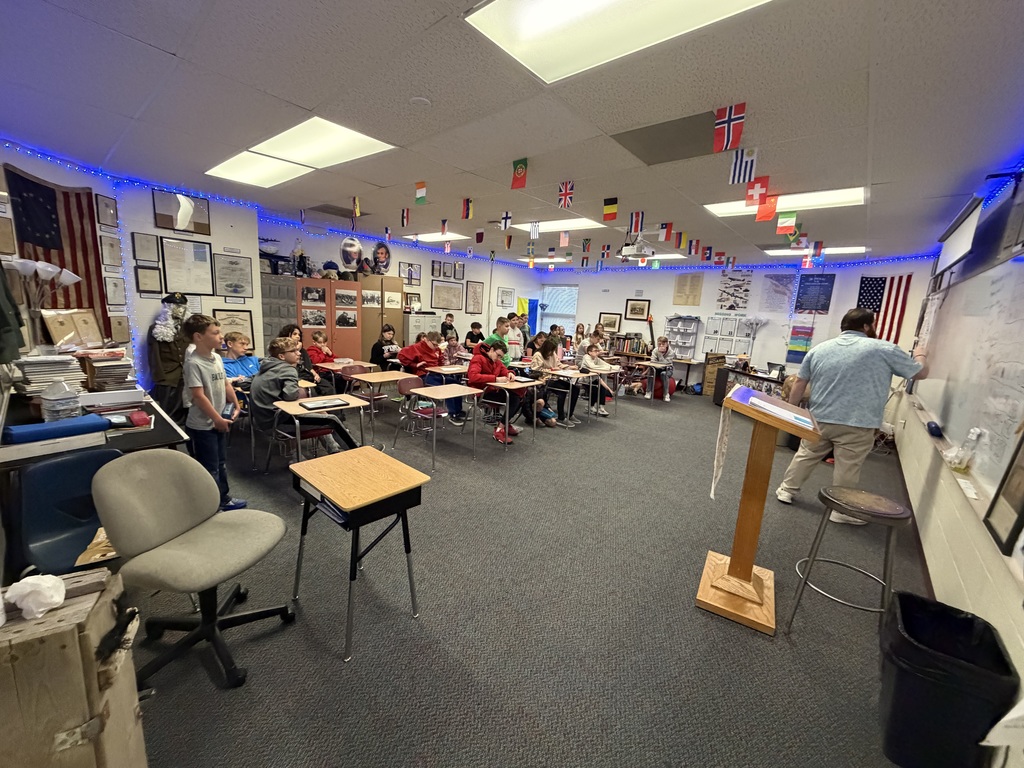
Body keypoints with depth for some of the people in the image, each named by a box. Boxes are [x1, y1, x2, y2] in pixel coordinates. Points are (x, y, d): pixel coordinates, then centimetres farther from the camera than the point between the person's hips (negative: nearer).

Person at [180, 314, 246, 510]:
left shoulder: (217, 358, 5)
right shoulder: (193, 363, -20)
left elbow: (225, 384, 14)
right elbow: (199, 396, -23)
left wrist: (236, 406, 10)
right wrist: (217, 419, -20)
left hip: (220, 421, 8)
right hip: (202, 425, -8)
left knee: (221, 464, 20)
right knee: (209, 468, 4)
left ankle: (224, 499, 34)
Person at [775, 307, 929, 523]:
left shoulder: (819, 349, 4)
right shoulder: (885, 350, -4)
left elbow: (800, 383, 6)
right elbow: (920, 373, 8)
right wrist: (920, 355, 29)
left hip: (819, 419, 3)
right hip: (857, 425, -3)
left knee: (806, 456, 17)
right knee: (847, 470, 6)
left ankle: (786, 490, 25)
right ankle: (841, 510, 17)